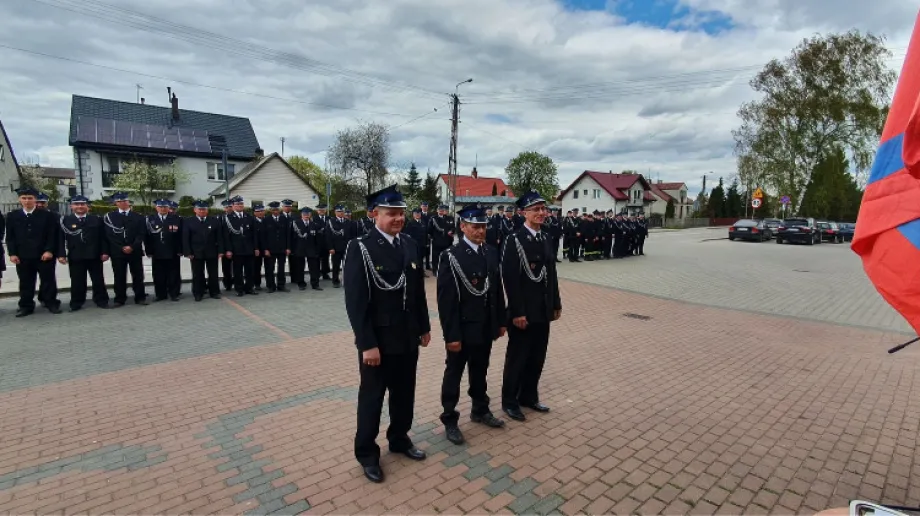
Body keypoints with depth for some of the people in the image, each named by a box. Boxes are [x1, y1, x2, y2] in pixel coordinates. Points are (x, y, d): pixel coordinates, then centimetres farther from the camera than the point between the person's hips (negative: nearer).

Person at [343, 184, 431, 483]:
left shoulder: (409, 244, 4)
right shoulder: (359, 248, -15)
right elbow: (355, 302, -17)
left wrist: (424, 327, 11)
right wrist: (367, 344, -19)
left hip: (407, 337, 6)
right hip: (378, 340, -5)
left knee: (404, 393, 19)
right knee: (372, 397, 11)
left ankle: (399, 439, 41)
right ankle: (367, 453, 31)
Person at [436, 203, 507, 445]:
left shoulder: (492, 252, 3)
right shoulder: (450, 256, -16)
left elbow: (497, 290, 10)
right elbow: (446, 301, -17)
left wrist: (501, 321, 11)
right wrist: (451, 335, -18)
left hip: (486, 327, 6)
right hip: (462, 329, -6)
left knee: (480, 371, 22)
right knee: (454, 374, 10)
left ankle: (480, 410, 40)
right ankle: (450, 420, 26)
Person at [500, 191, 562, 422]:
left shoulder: (546, 239, 10)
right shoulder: (514, 240, -14)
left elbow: (552, 274, 13)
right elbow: (510, 279, -18)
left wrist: (556, 304, 13)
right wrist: (517, 312, -19)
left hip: (543, 311, 7)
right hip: (524, 312, -7)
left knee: (537, 357, 16)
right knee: (517, 357, 6)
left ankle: (529, 396, 34)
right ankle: (510, 401, 23)